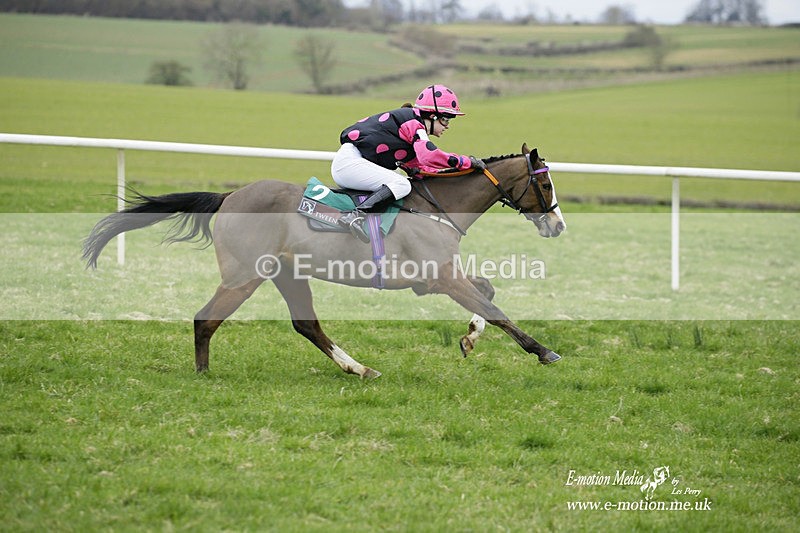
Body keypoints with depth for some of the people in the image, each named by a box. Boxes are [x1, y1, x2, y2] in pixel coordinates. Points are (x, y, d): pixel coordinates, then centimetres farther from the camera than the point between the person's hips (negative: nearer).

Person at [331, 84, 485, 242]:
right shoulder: (414, 122, -9)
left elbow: (417, 166, 20)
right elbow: (429, 155, -26)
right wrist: (466, 162, -18)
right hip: (349, 162, -11)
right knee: (402, 185, -22)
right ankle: (355, 215, -37)